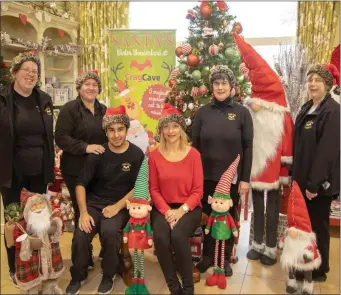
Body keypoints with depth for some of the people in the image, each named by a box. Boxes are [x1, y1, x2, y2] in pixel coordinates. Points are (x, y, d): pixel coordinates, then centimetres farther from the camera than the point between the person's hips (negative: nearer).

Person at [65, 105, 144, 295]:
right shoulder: (97, 153, -1)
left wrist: (117, 207, -14)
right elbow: (81, 184, -1)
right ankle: (78, 276, 9)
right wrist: (83, 212, -14)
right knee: (80, 235, -22)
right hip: (95, 203, 2)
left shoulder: (136, 155, -5)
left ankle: (109, 275, 0)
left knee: (109, 231, -30)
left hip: (121, 205, -2)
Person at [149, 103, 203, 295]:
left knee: (178, 235, -30)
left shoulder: (193, 154, -3)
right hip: (163, 208, 2)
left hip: (189, 208, -1)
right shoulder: (155, 156, 2)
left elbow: (198, 190, -3)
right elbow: (154, 189, 3)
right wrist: (167, 211, -12)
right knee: (160, 237, -27)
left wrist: (182, 210, -16)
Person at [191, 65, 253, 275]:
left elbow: (248, 147, -3)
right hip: (206, 176, 1)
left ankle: (226, 258, 32)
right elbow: (195, 145, 3)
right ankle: (208, 255, 31)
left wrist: (245, 178, -7)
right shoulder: (202, 112, 1)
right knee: (208, 215, 11)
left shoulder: (242, 112, -3)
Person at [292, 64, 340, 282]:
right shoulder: (306, 108, 10)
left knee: (318, 224, 6)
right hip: (304, 177, 8)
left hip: (319, 181, -8)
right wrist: (295, 174, 13)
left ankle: (319, 270, 24)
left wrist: (314, 182, -22)